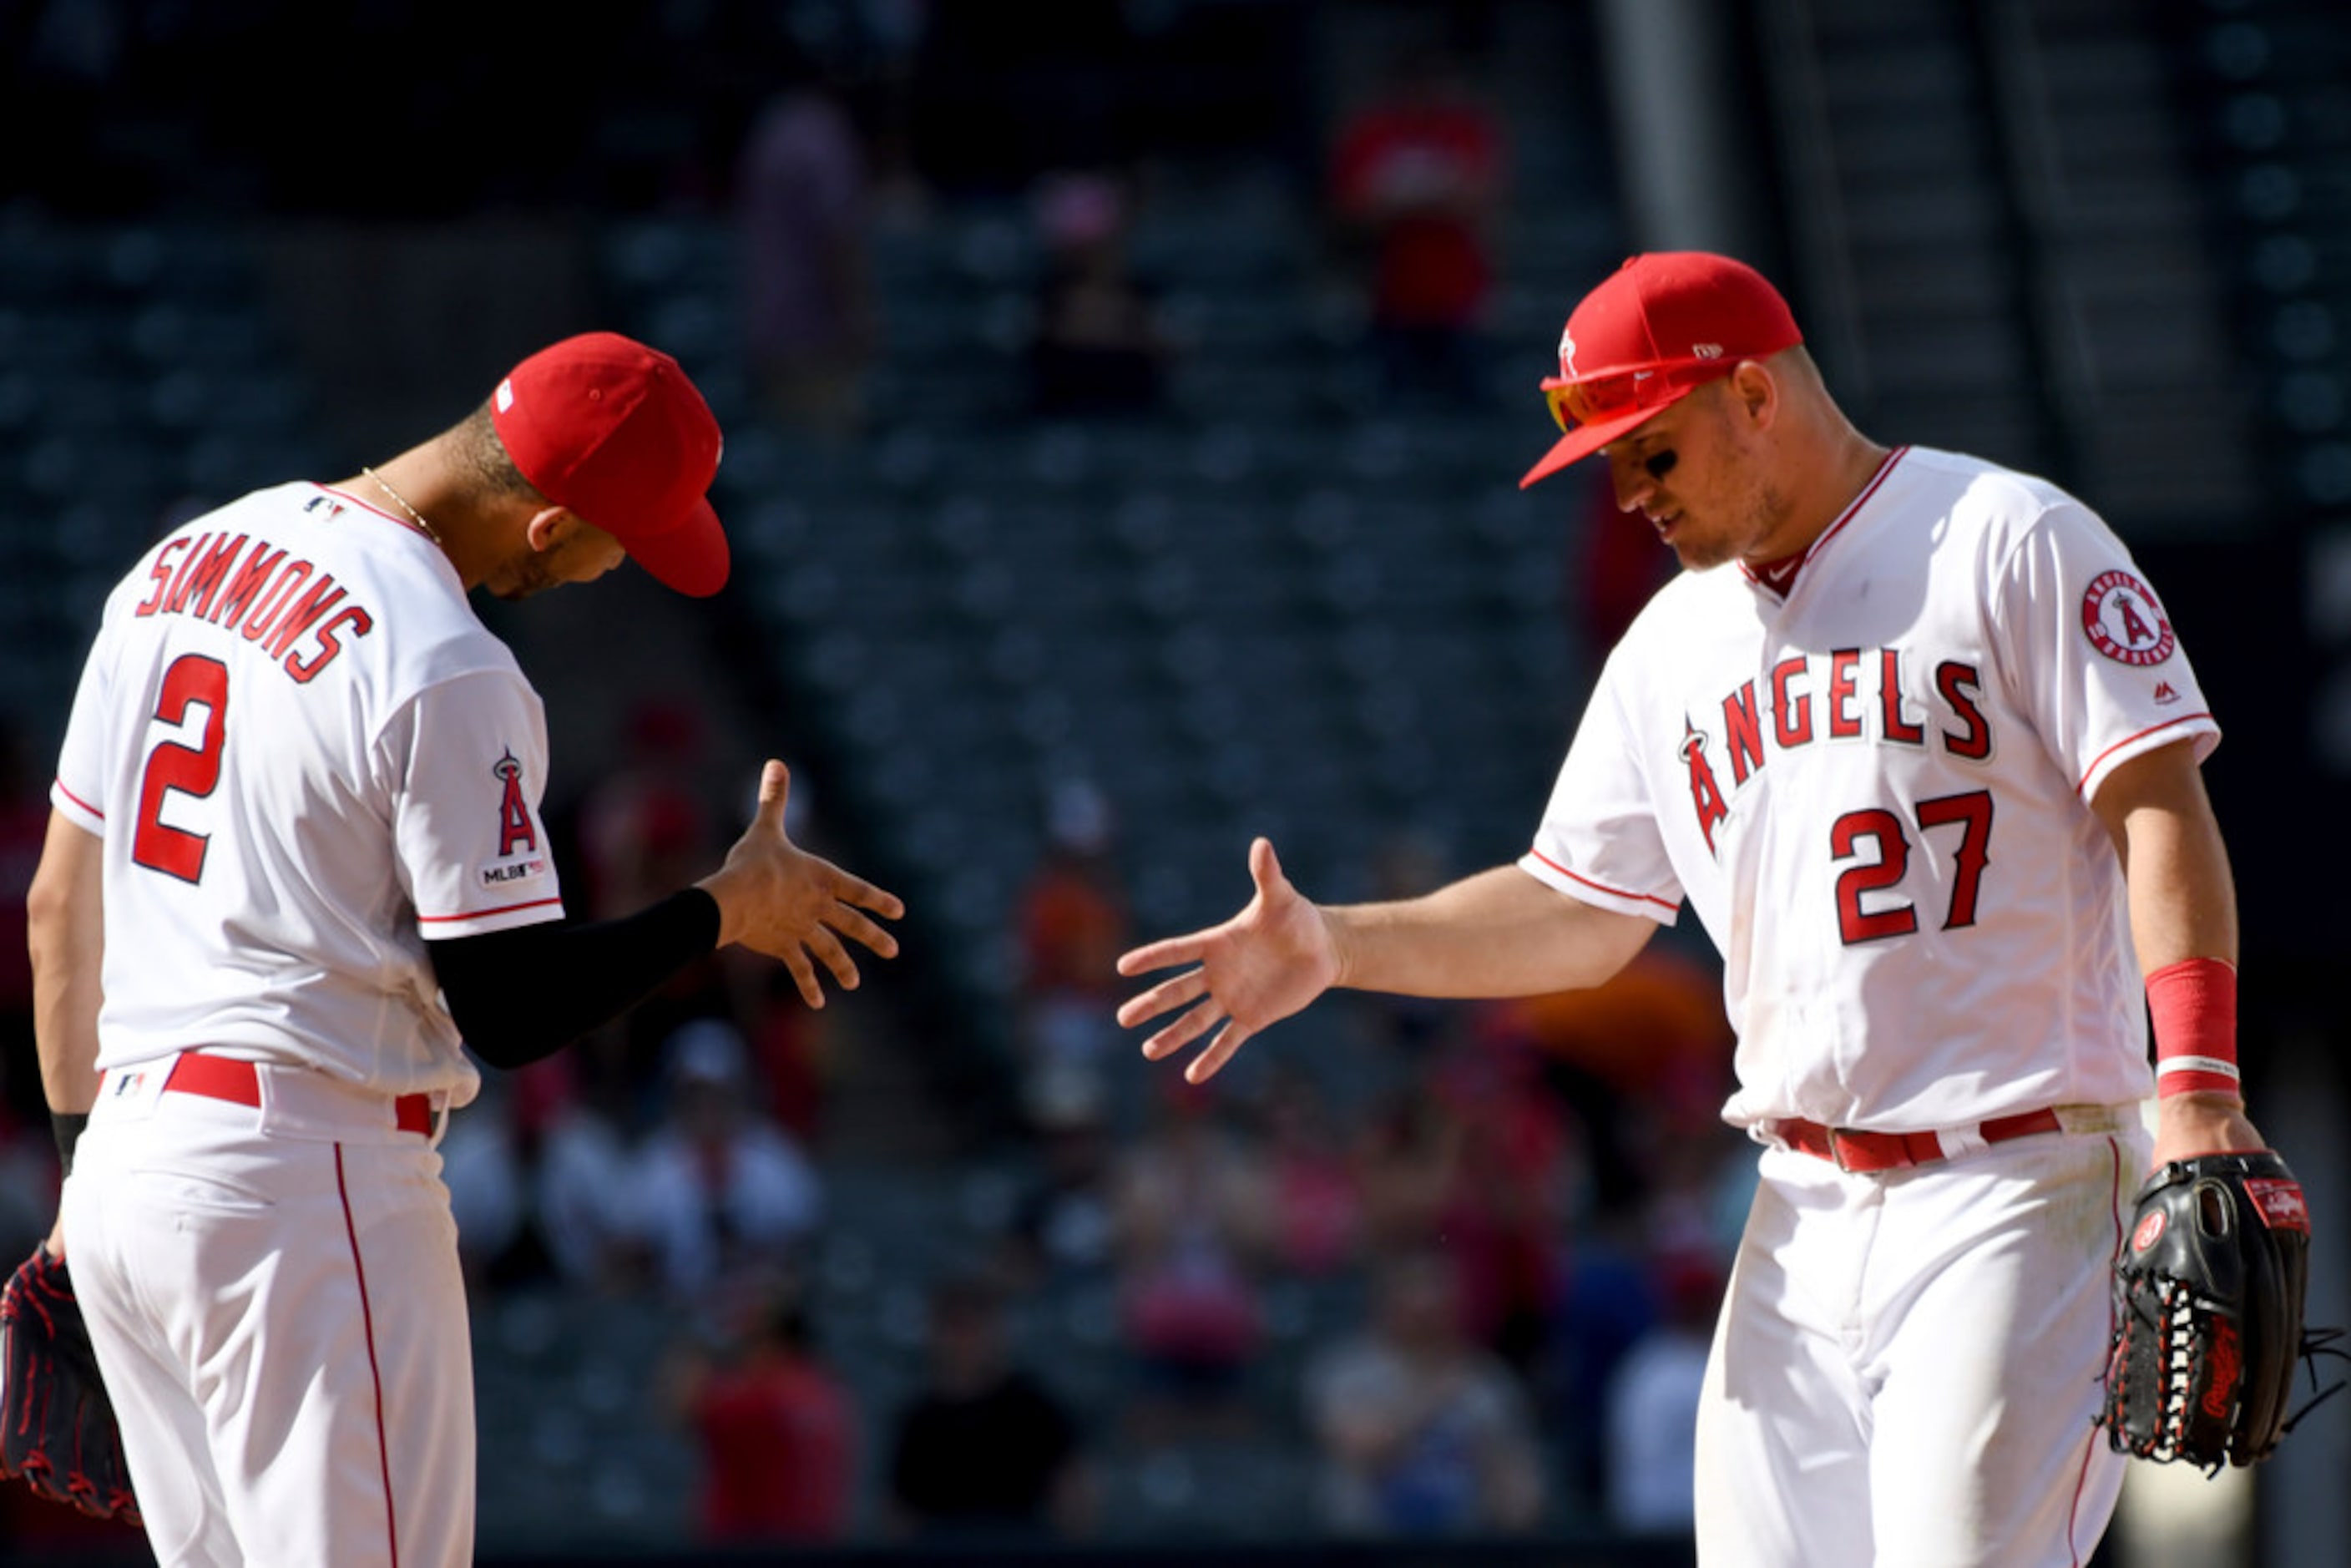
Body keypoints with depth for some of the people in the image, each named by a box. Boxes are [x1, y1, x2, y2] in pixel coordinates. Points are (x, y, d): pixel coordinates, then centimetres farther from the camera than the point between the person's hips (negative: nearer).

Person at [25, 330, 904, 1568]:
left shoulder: (181, 562, 11)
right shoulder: (447, 675, -16)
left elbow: (61, 900, 16)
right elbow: (511, 1011, -13)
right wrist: (730, 909, 1)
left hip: (124, 1165, 9)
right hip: (308, 1182, -9)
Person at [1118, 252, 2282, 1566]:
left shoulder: (2011, 543, -4)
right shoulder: (1676, 644, 17)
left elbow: (2160, 809, -11)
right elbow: (1578, 912, 23)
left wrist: (2197, 1082, -23)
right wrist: (1332, 947, 9)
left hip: (2016, 1188, -6)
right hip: (1805, 1213, 6)